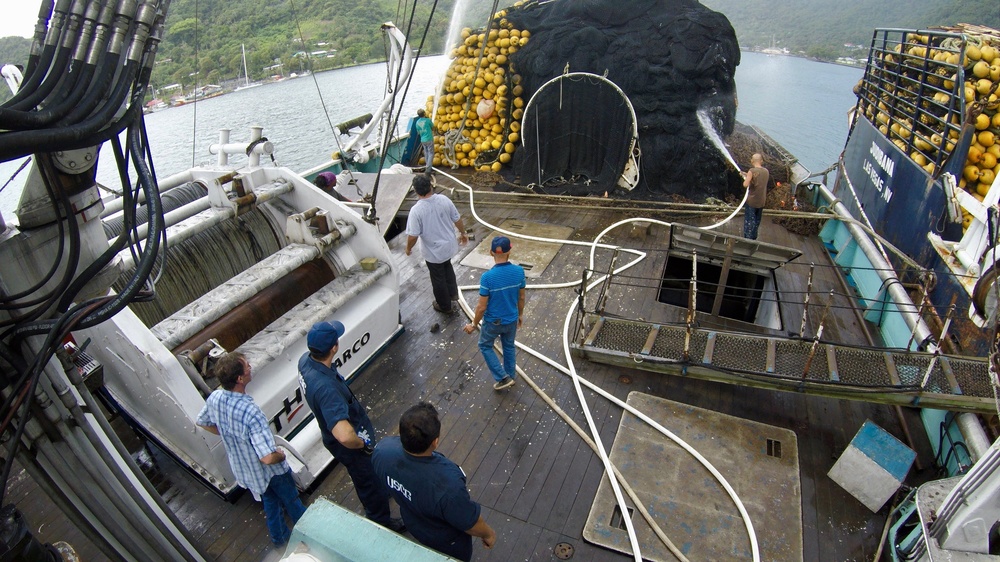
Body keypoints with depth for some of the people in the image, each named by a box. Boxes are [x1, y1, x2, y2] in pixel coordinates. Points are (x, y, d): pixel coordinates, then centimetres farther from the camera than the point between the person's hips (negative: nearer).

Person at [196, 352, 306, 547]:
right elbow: (268, 458, -41)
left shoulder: (214, 398, -20)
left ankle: (278, 536, 53)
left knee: (269, 500, 31)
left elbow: (202, 422, 4)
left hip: (242, 468, 6)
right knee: (291, 501, 22)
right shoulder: (251, 412, -42)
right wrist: (281, 455, -19)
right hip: (270, 470, -6)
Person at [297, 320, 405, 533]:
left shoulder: (306, 360, -17)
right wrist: (361, 444, -30)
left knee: (365, 477, 35)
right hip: (350, 445, -9)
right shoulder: (326, 388, -45)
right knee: (371, 483, 19)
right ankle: (381, 523, 47)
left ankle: (373, 510, 63)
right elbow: (345, 436, -55)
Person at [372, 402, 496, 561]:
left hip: (412, 524, 4)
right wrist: (488, 534, -6)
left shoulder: (383, 449, -33)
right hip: (446, 541, -4)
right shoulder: (448, 484, -48)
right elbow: (471, 524, -27)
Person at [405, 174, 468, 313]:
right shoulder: (444, 200, -14)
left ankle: (445, 306, 36)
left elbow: (413, 235, -21)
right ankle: (453, 293, 44)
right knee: (447, 266, 35)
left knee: (438, 278, 17)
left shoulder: (416, 210, -26)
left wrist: (408, 248, -1)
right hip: (449, 245, 5)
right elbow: (457, 220, -3)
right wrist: (463, 233, 16)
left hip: (433, 252, -4)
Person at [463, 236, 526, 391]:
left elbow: (482, 306, -21)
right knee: (509, 346, 28)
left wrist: (474, 324, -4)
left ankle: (502, 377, 24)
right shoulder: (519, 271, -17)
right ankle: (511, 375, 47)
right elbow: (521, 297, -2)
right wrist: (520, 314, 16)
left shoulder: (487, 277, -29)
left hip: (493, 322, -4)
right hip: (512, 320, 4)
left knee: (485, 346, 23)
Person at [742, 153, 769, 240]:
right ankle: (753, 238, 30)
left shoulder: (752, 171, -17)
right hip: (761, 201, 6)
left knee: (749, 221, 4)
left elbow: (745, 185, -22)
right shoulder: (766, 171, 2)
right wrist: (748, 175, 15)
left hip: (752, 201, -6)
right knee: (756, 221, 19)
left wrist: (745, 178, -3)